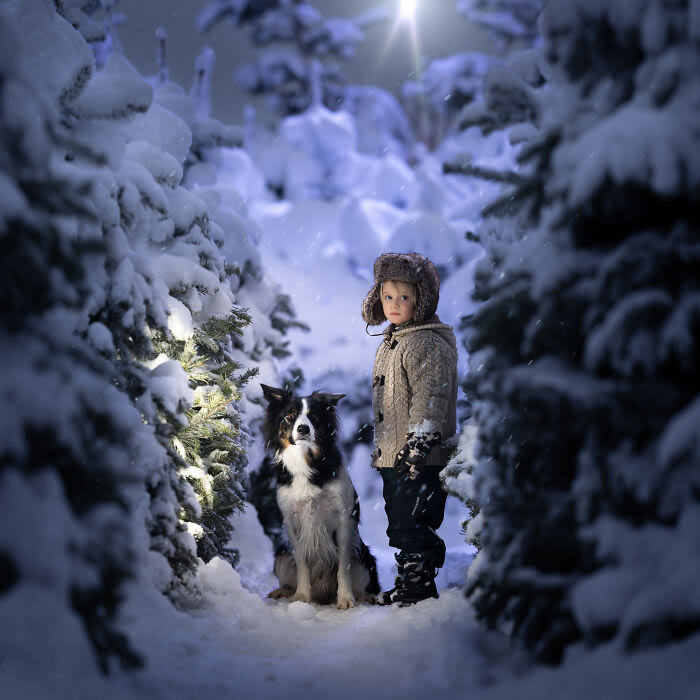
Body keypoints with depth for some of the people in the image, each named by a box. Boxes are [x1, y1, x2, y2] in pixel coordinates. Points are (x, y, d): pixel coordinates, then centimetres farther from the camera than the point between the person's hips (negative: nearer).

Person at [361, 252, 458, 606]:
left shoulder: (430, 343, -13)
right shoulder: (390, 343, 18)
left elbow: (430, 397, -20)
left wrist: (418, 443, -25)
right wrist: (380, 447, 26)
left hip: (421, 458, -10)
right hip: (392, 457, 10)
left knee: (413, 525, -6)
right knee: (400, 525, 15)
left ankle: (419, 585, 4)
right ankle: (408, 583, 25)